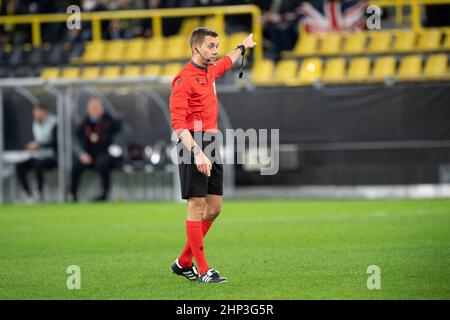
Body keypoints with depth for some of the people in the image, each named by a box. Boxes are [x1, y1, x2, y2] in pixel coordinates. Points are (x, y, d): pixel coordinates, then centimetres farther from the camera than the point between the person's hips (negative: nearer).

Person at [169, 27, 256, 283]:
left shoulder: (210, 71, 15)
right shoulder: (185, 78, -11)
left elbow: (225, 63, 43)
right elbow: (178, 123, -19)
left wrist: (243, 48, 59)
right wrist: (196, 152, -28)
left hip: (212, 146, 9)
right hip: (195, 146, -9)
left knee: (214, 207, 8)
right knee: (197, 206, -7)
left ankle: (184, 263, 18)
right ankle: (203, 270, -6)